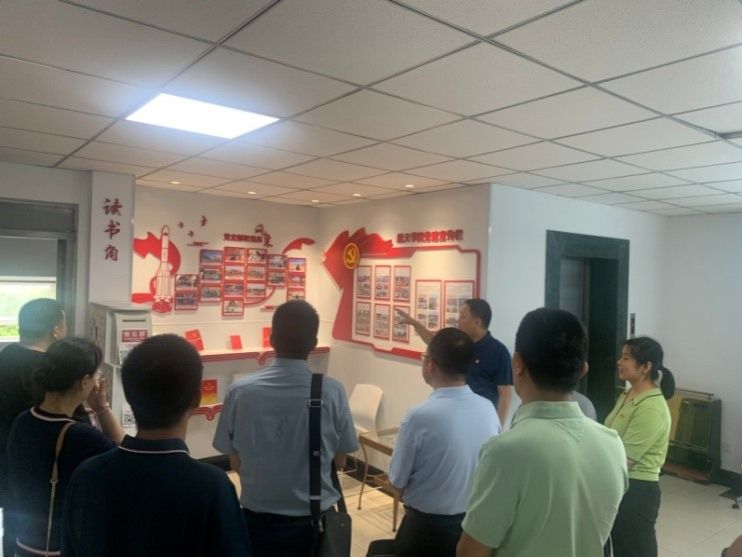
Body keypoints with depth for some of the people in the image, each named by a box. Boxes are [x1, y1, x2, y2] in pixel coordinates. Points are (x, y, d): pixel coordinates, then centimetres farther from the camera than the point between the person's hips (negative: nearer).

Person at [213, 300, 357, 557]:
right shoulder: (332, 391, -16)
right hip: (315, 520, 0)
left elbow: (236, 463, -2)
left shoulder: (240, 391, -15)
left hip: (258, 520, 1)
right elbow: (340, 461, -3)